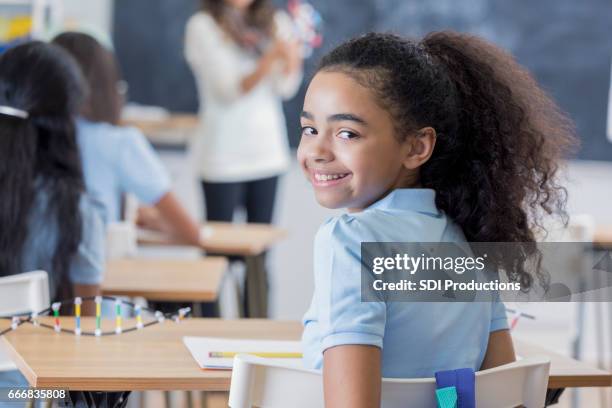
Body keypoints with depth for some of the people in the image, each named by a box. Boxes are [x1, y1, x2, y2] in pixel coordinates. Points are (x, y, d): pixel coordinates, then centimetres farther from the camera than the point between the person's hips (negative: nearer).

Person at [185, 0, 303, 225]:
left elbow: (285, 88, -3)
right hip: (224, 156, -4)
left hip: (267, 151, 4)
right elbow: (229, 91, -13)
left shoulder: (275, 23, 6)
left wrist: (293, 54, -24)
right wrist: (269, 61, -31)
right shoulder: (202, 26, -6)